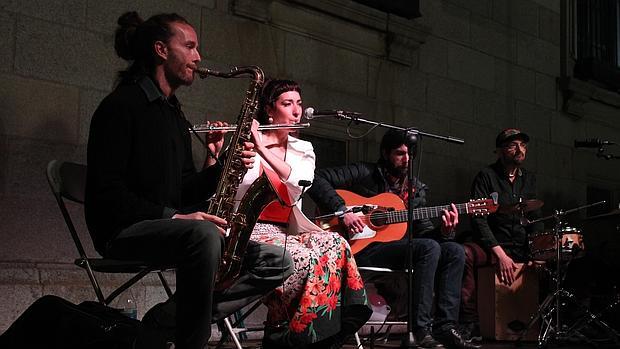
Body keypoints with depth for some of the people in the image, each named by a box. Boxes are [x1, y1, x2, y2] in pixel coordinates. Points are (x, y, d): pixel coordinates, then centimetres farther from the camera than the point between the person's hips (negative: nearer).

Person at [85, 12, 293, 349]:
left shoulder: (174, 114, 21)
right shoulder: (121, 105, -6)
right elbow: (104, 190, -15)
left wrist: (218, 167, -1)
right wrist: (171, 217, -22)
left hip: (170, 231, 9)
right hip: (125, 231, -9)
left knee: (277, 261, -3)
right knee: (204, 234, -40)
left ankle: (173, 317, -13)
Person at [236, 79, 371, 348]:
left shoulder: (303, 151, 16)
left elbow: (297, 185, -8)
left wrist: (263, 148, -18)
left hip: (288, 232, 5)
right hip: (252, 230, -4)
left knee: (335, 245, -28)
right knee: (305, 259, -34)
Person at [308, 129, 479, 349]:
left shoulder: (417, 189, 19)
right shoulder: (364, 174, 1)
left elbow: (423, 230, 13)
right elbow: (318, 179, -7)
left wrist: (444, 232, -9)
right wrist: (342, 211, -18)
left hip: (398, 247, 7)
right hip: (363, 249, -7)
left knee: (454, 251, -12)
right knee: (429, 248, -28)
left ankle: (445, 328, -17)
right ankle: (420, 330, -29)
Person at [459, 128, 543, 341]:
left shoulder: (529, 180, 16)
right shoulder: (486, 176, -3)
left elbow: (535, 221, 16)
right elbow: (478, 220, -13)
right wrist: (500, 254, -23)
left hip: (523, 248, 6)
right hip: (492, 246, -6)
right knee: (465, 253, -36)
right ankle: (470, 324, -32)